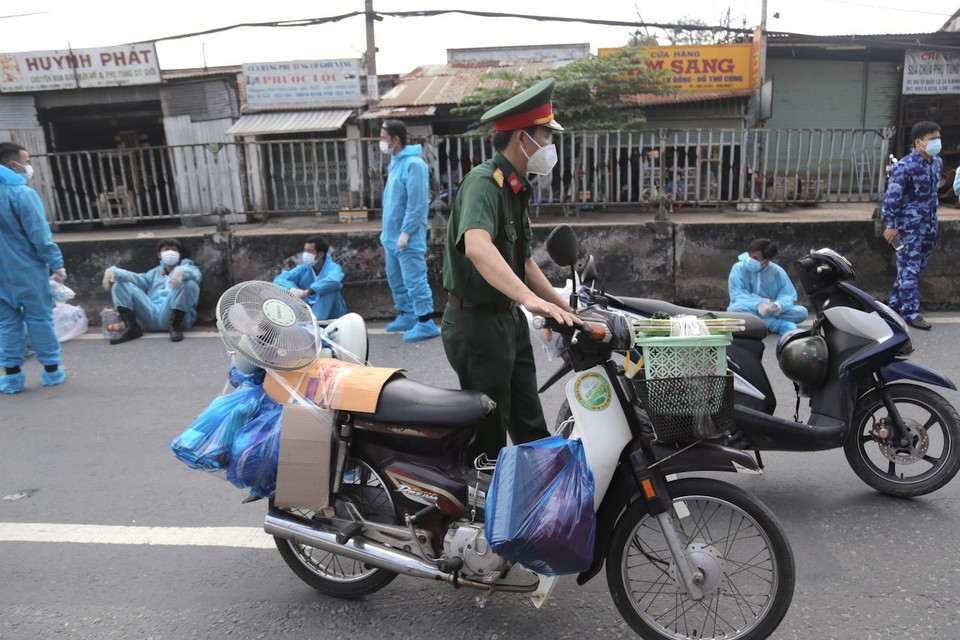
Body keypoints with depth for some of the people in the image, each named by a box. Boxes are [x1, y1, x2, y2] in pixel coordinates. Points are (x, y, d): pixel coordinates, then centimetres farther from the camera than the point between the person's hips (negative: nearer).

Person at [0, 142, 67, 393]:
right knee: (39, 318, 3)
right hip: (27, 269, -6)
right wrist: (56, 263, -11)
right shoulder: (22, 193, -15)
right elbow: (39, 234, -17)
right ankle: (51, 370, 11)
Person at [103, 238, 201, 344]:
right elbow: (138, 279, 10)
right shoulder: (155, 272, 31)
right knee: (119, 284, 2)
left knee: (189, 283, -26)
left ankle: (175, 327, -20)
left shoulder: (187, 266, 20)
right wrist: (113, 271, -9)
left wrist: (181, 271, -31)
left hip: (174, 315, -4)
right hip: (151, 315, 4)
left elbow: (195, 274, -7)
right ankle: (131, 328, -14)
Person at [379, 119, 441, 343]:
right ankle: (407, 316, 30)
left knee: (414, 280, -7)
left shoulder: (414, 164, -17)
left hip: (408, 238, -10)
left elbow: (417, 204, -21)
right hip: (392, 236, 10)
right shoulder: (395, 162, 14)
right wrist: (387, 232, 18)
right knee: (395, 278, 17)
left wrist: (406, 232, -21)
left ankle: (426, 323, -1)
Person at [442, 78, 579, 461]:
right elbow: (476, 246, -40)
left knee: (531, 428, 20)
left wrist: (565, 309, 16)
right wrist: (530, 299, -51)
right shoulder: (483, 182, -19)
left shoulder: (517, 188, 12)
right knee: (488, 439, 4)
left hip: (509, 319, 9)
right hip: (478, 323, -9)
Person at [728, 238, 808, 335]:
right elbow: (737, 295, -15)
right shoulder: (739, 268, -6)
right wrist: (758, 304, -33)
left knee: (802, 311, -17)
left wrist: (780, 304, -25)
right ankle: (782, 325, -28)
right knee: (735, 309, -36)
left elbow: (789, 294, 0)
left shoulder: (777, 271, 1)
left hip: (771, 311, 2)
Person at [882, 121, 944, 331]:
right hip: (910, 227, -8)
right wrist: (891, 225, -17)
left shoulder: (938, 162, 9)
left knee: (917, 268, 13)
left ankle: (895, 303, 24)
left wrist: (933, 218, 20)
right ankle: (910, 312, 2)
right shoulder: (905, 166, -15)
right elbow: (892, 197, -16)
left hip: (929, 226, 8)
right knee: (909, 269, -3)